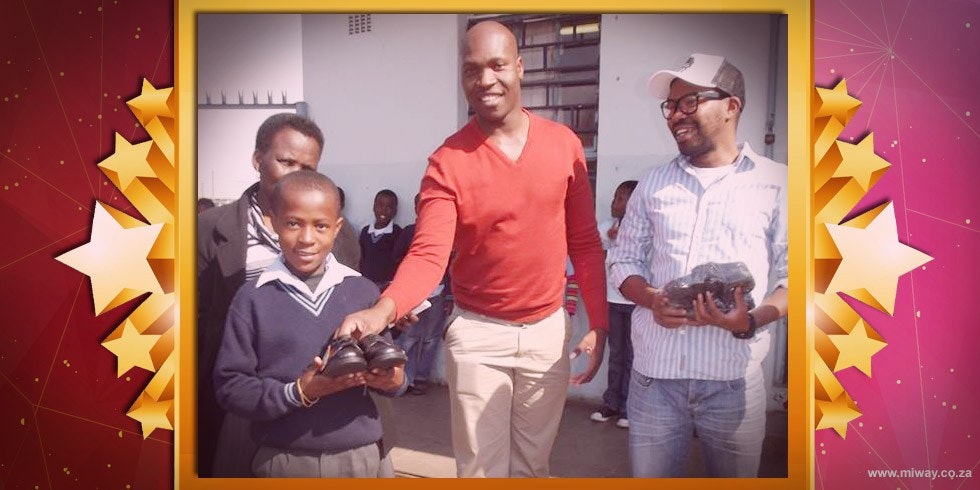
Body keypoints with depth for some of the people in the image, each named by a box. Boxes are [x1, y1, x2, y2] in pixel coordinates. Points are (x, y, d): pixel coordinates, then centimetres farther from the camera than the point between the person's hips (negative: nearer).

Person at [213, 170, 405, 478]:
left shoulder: (364, 291, 2)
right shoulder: (253, 298, -5)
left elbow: (388, 367, 8)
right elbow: (229, 386, -6)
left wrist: (394, 380, -13)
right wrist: (296, 394, -19)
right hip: (285, 460, -2)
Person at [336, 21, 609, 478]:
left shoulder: (565, 144, -2)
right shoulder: (447, 161, -11)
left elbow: (584, 242, 3)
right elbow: (428, 254, -21)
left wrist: (599, 322, 0)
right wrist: (383, 310, -39)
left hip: (548, 330, 3)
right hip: (477, 333, -2)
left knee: (532, 464, 17)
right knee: (482, 468, 8)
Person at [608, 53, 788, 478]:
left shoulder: (775, 183, 2)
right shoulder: (653, 183, 12)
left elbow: (792, 275, 0)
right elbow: (623, 260, 13)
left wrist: (751, 321, -18)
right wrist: (650, 299, -8)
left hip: (733, 378, -2)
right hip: (654, 372, 3)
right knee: (649, 475, 10)